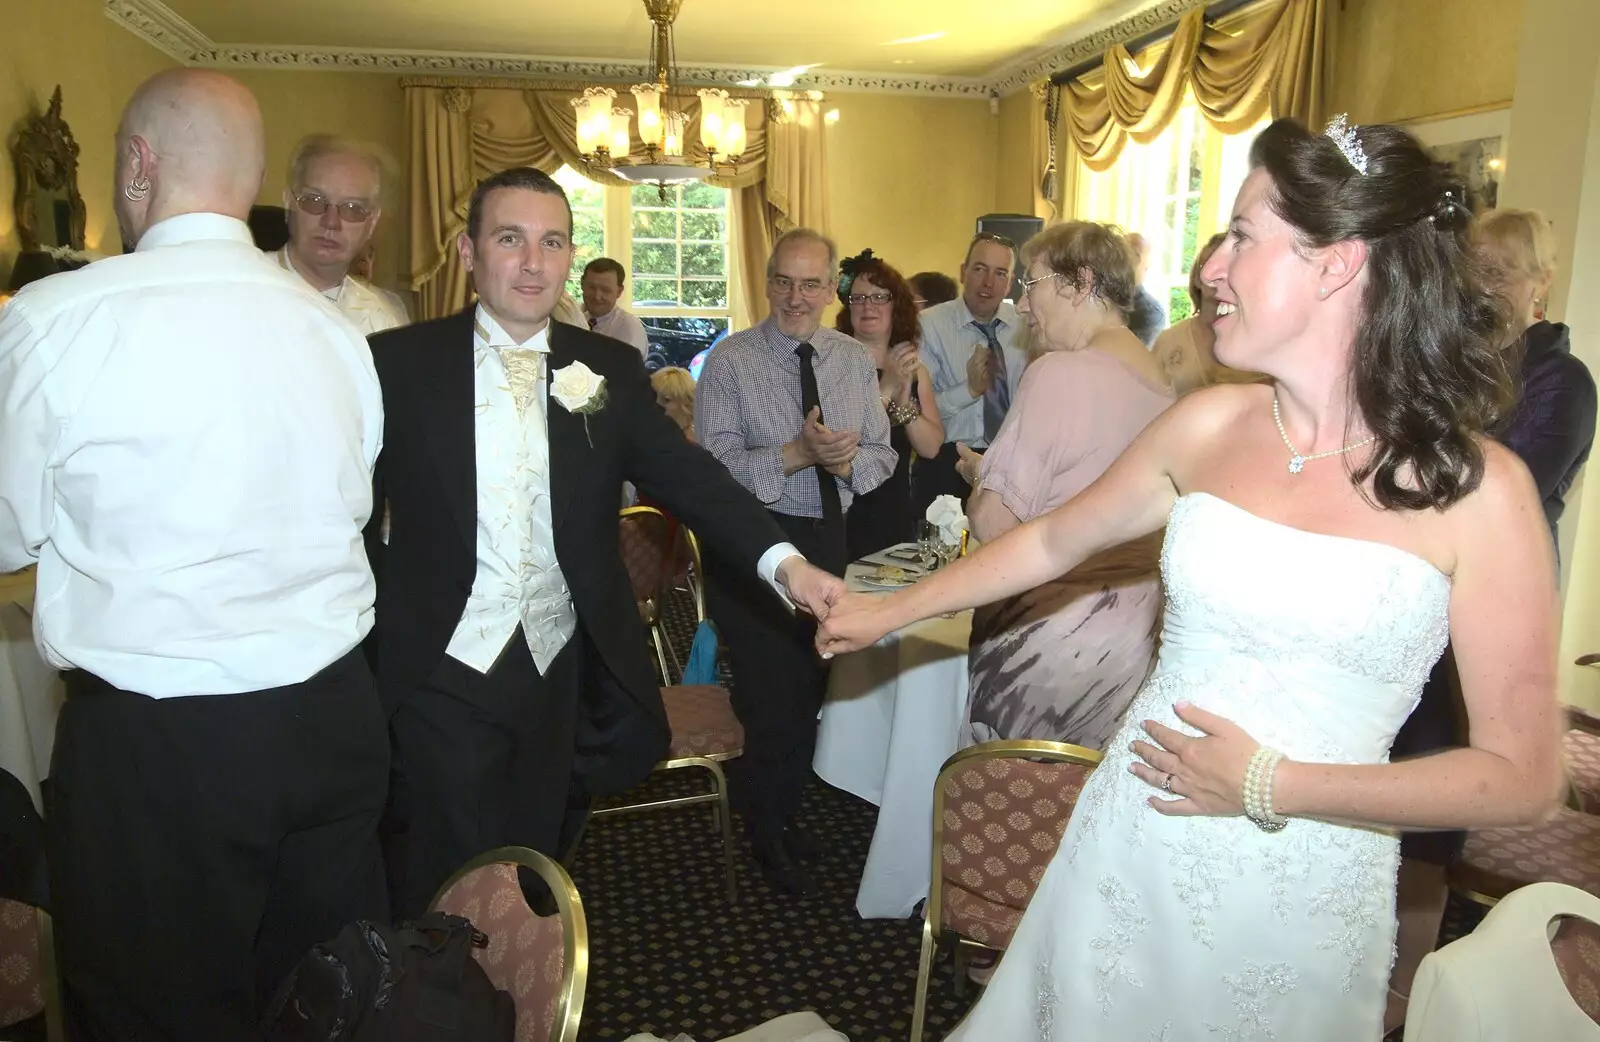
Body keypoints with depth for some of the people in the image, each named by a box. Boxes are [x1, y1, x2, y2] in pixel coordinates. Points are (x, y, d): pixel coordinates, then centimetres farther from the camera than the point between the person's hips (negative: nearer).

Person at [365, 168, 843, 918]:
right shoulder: (399, 363, -4)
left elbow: (685, 475, -7)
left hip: (561, 669, 2)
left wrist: (782, 561, -22)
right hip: (443, 669, -2)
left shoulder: (608, 369, 2)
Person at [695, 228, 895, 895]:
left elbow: (882, 455, 5)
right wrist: (796, 453, -27)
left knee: (810, 686, 17)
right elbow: (712, 465, -17)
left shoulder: (855, 360, 5)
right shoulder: (731, 362, -9)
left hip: (828, 539, 5)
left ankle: (777, 812, 41)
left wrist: (848, 459, -17)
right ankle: (766, 830, 28)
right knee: (771, 692, 2)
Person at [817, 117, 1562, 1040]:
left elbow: (1523, 777, -9)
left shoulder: (1478, 490, -12)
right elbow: (1054, 540, 9)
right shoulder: (1210, 427, -4)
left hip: (1300, 903, -2)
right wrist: (890, 610, 15)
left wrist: (1272, 786, -14)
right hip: (1129, 860, 3)